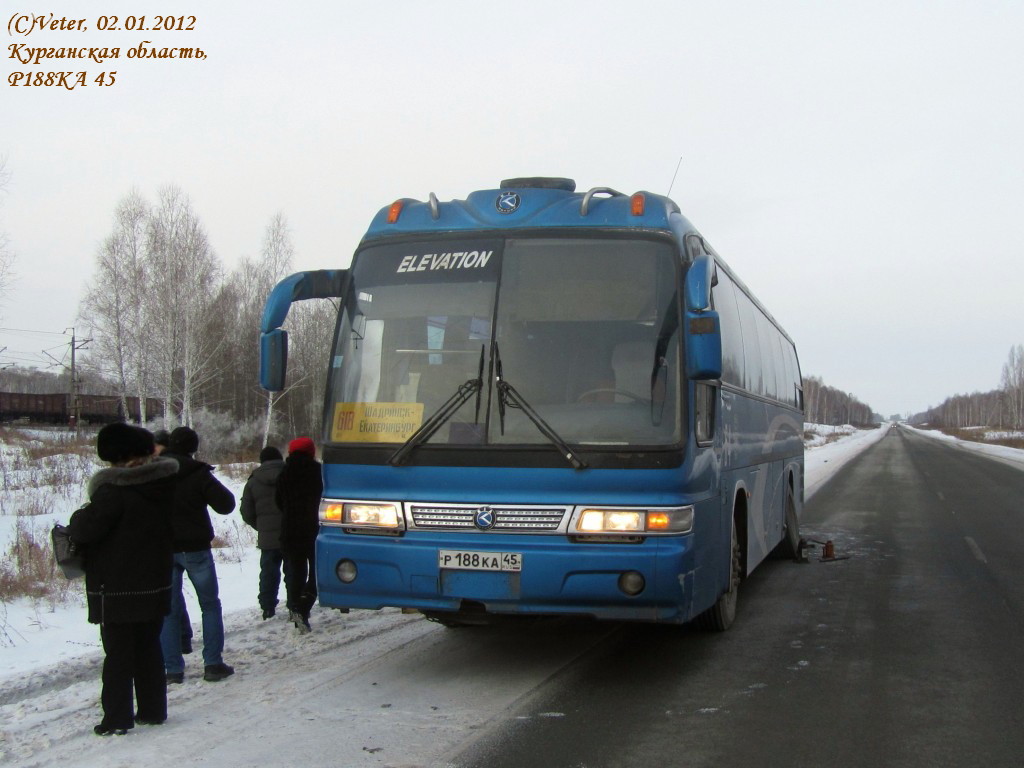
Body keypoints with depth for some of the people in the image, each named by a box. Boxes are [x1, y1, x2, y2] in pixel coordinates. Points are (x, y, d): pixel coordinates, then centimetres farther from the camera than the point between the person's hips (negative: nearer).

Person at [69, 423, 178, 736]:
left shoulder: (114, 489, -19)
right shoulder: (163, 485, 5)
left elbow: (86, 529, -20)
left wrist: (79, 516, 2)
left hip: (117, 589, -7)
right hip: (155, 584, 7)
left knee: (118, 653, 1)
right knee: (149, 648, 15)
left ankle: (117, 717, 4)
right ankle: (153, 709, 20)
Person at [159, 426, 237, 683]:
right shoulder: (198, 474, -10)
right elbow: (226, 504, -12)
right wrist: (212, 487, 5)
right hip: (195, 548, -3)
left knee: (168, 609, 8)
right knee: (210, 605, 10)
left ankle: (173, 669, 5)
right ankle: (213, 664, 4)